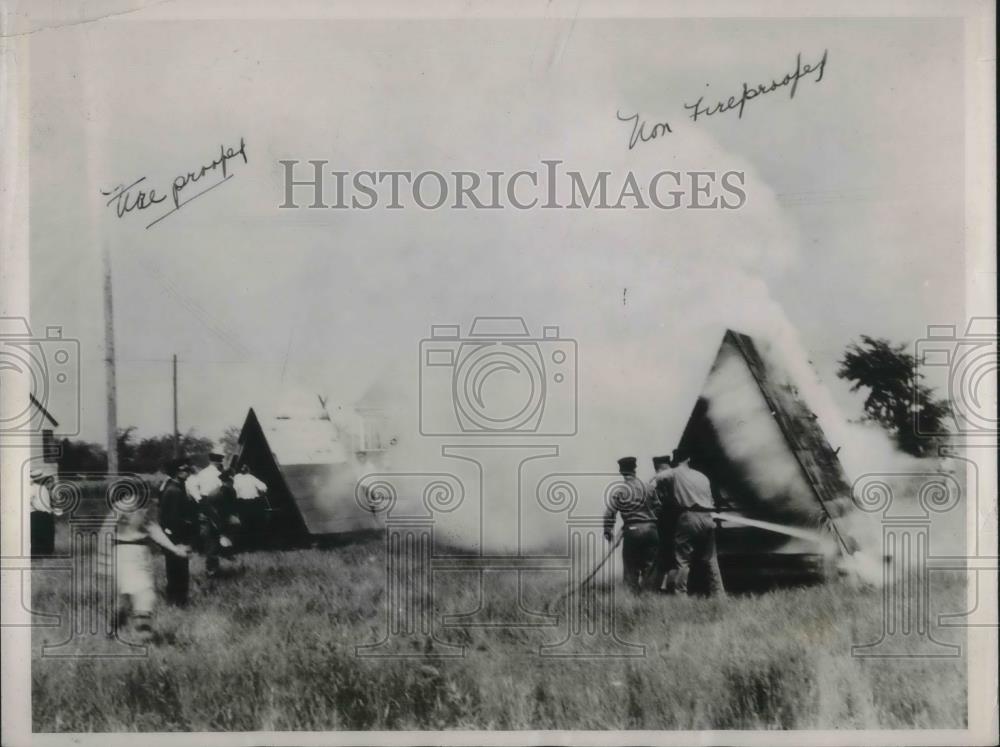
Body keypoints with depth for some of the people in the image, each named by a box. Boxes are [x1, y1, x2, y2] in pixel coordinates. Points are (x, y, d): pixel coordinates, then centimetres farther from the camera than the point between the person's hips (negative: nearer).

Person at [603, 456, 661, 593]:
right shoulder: (648, 487, 9)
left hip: (632, 530, -3)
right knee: (649, 565, 10)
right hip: (651, 529, 3)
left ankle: (634, 592, 5)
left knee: (631, 566, 6)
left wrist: (608, 531, -2)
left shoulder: (619, 491, -2)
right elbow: (658, 509, 10)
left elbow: (609, 512, -8)